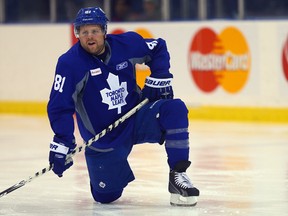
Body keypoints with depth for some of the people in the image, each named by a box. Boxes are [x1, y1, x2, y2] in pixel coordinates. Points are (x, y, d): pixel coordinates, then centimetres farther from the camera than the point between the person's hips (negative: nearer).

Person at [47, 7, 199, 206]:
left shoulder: (127, 43, -7)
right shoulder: (70, 63, -16)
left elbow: (159, 49, 12)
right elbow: (59, 107, -18)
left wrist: (159, 78, -3)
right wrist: (62, 143, -27)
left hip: (137, 119, 2)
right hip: (103, 138, -2)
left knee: (175, 109, -26)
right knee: (105, 195, -3)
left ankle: (177, 176, -18)